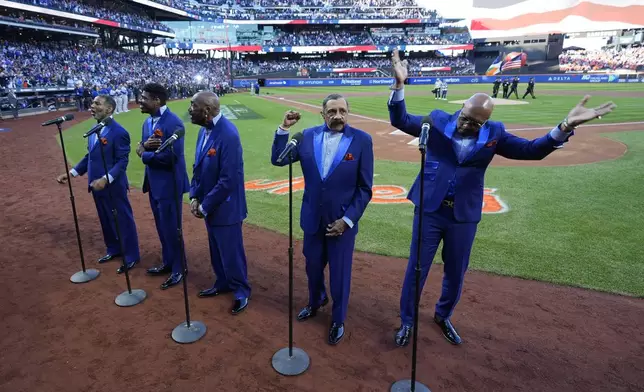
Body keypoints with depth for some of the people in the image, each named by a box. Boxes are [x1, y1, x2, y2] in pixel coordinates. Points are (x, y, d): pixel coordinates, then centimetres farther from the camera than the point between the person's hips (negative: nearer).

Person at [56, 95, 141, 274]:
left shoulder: (119, 132, -17)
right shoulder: (94, 130, 9)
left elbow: (122, 162, -20)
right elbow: (89, 156, 14)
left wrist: (106, 179, -31)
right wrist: (71, 173, 8)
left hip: (114, 187, -8)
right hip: (97, 186, 8)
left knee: (123, 220, 4)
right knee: (106, 220, 21)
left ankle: (131, 256, 18)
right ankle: (114, 249, 39)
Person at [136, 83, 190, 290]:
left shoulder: (173, 123, -19)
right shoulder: (147, 122, 10)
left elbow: (170, 156, -26)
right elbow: (140, 149, 11)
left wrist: (145, 154, -11)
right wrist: (145, 145, -13)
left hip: (169, 184, -9)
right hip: (154, 183, 9)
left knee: (172, 229, 2)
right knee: (162, 227, 19)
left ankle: (179, 269, 19)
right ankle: (168, 262, 36)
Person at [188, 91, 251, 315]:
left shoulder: (228, 135, -25)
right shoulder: (204, 130, 3)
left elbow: (228, 180, -26)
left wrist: (205, 205, -17)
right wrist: (195, 196, 0)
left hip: (225, 207, -8)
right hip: (209, 206, 8)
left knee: (231, 252, 8)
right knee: (217, 250, 22)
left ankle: (241, 291, 28)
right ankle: (223, 283, 42)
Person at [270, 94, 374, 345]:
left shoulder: (362, 140, -11)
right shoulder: (308, 136, -2)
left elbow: (364, 188, -9)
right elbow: (278, 160, -2)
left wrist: (347, 220, -14)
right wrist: (284, 128, -12)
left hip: (342, 221, -3)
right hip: (312, 219, 3)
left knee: (340, 274, 12)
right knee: (313, 267, 21)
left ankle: (338, 320, 36)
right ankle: (316, 301, 51)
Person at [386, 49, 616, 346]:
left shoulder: (494, 134, -1)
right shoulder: (438, 120, -6)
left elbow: (532, 150, -2)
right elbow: (400, 121, -5)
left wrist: (566, 126, -17)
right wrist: (400, 85, -20)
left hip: (464, 216, 2)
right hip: (430, 210, -2)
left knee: (456, 273, 18)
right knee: (416, 269, 8)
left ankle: (443, 316, 44)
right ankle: (407, 321, 29)